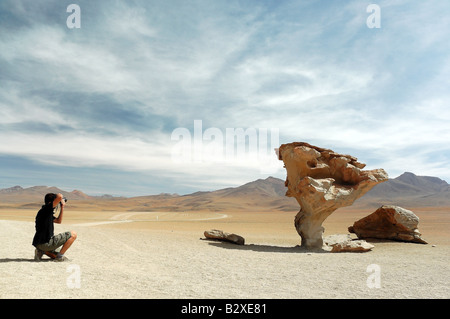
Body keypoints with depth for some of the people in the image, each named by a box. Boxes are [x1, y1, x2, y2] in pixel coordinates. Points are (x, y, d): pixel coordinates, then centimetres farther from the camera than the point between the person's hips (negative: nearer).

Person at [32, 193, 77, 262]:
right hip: (45, 243, -10)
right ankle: (60, 256, -7)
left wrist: (62, 207, 22)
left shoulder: (48, 212, 15)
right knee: (73, 234, -7)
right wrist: (58, 196, -3)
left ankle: (41, 251, 10)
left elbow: (58, 221, 27)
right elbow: (59, 196, -28)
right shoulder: (46, 209, -13)